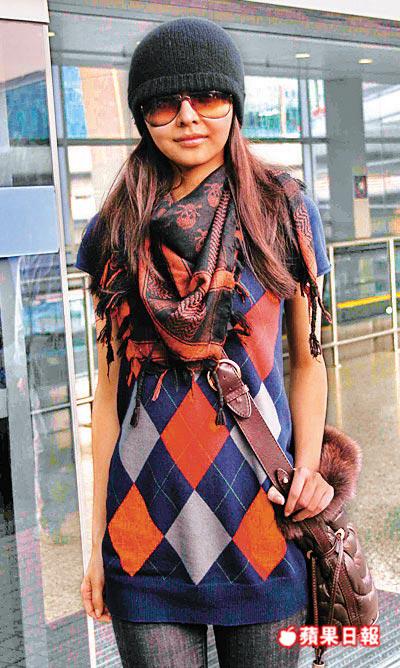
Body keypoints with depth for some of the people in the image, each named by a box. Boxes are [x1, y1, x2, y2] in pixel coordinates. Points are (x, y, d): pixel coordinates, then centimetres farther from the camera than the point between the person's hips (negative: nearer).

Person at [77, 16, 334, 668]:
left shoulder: (284, 211, 1)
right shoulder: (116, 233, 4)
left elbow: (308, 358, 7)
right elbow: (109, 388, 5)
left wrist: (307, 466, -9)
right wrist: (98, 539, 5)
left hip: (261, 516, 0)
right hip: (146, 532, 1)